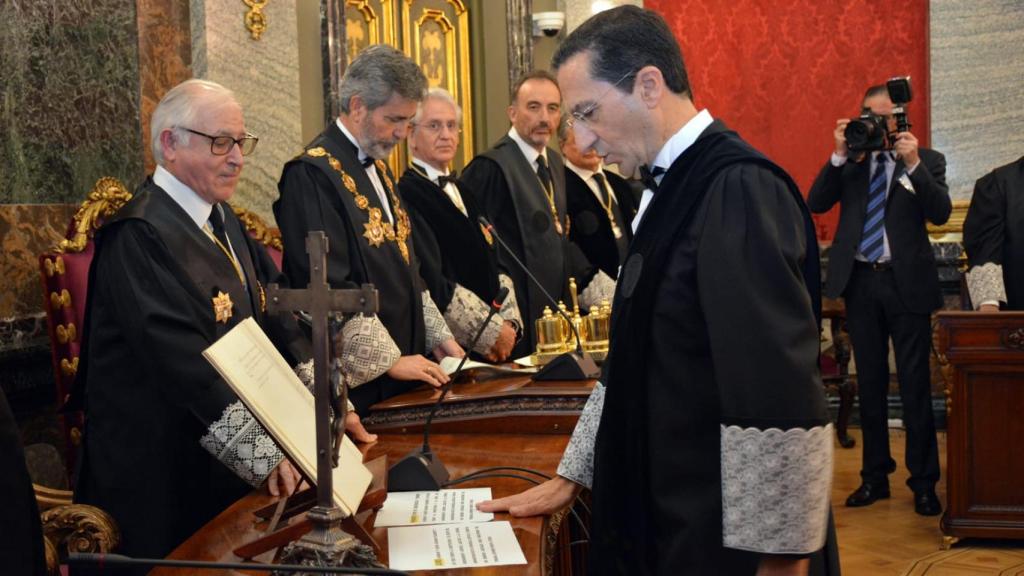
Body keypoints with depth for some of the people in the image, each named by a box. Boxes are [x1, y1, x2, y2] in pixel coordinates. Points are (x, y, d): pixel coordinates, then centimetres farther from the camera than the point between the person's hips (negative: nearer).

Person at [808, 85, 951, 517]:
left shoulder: (926, 160, 3)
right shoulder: (850, 161, 9)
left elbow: (941, 212, -9)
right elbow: (816, 203, -1)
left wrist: (913, 164, -18)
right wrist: (839, 155, -10)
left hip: (907, 283, -3)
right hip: (860, 282, 3)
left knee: (915, 385, -2)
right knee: (870, 383, 10)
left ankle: (923, 481, 6)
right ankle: (874, 476, 18)